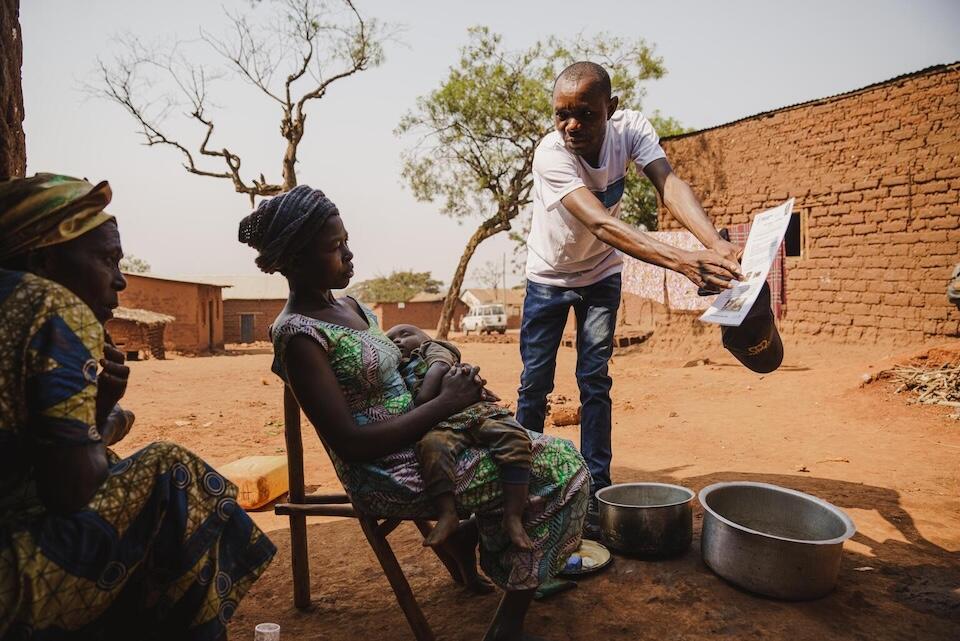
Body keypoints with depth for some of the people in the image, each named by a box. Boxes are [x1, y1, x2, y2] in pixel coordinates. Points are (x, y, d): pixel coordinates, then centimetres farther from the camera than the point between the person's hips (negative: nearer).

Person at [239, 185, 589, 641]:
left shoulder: (345, 306, 7)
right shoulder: (299, 335, -19)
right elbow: (349, 444, -23)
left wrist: (447, 374, -2)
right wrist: (445, 403, -20)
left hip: (415, 446, 8)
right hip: (387, 478, -8)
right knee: (561, 469, -6)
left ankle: (462, 539, 23)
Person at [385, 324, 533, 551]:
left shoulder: (431, 348, 25)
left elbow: (438, 368, 2)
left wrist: (423, 401, -10)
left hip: (478, 410, 0)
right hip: (442, 424, 0)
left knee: (515, 437, -27)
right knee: (431, 444, -36)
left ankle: (513, 516, -25)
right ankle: (447, 513, -28)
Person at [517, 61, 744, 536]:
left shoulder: (631, 128, -21)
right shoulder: (551, 154, -32)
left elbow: (669, 184, -36)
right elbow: (602, 225, -46)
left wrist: (716, 244, -55)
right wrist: (682, 261, -59)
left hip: (600, 275, 2)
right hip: (549, 277, -2)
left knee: (595, 381, -2)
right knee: (535, 382, 3)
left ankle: (595, 493, 7)